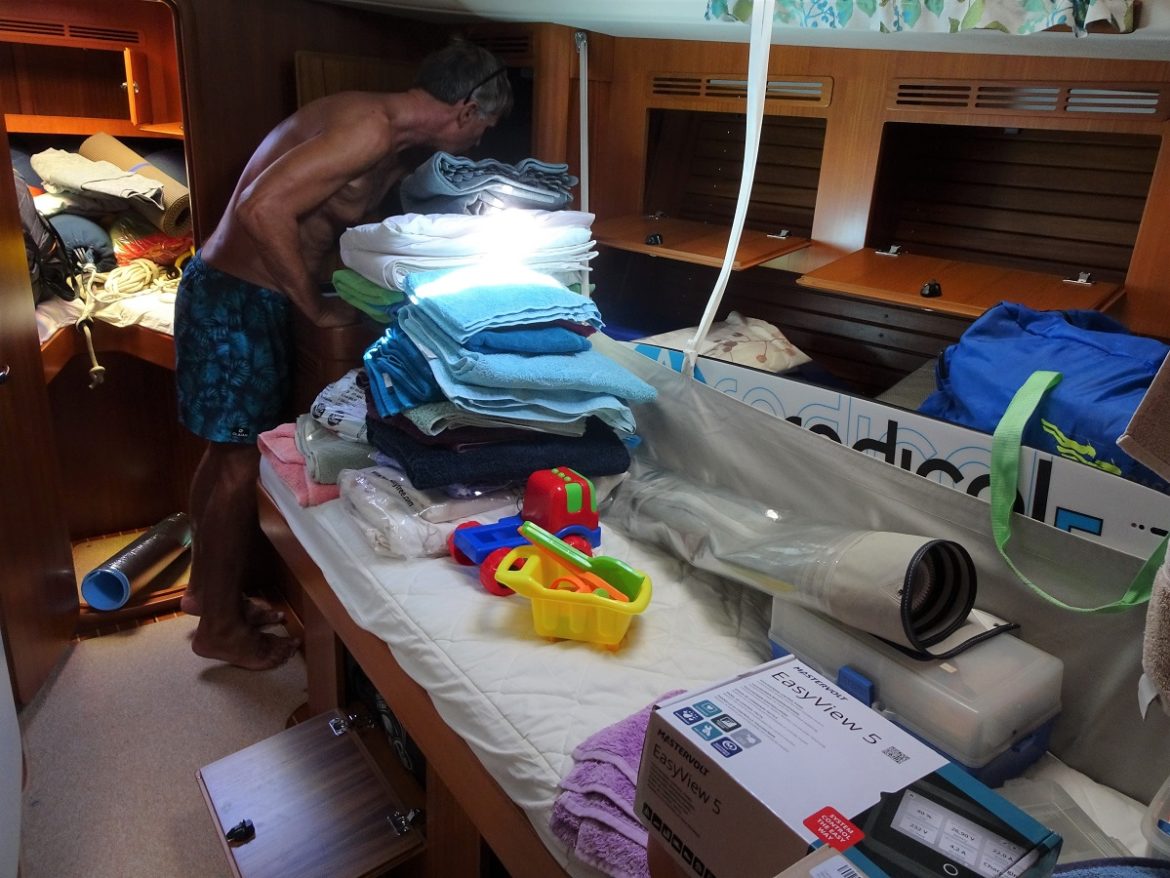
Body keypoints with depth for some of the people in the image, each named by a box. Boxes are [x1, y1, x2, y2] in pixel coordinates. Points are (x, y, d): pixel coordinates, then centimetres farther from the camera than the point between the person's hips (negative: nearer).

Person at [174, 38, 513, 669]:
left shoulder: (394, 142, 8)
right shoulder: (368, 128, -23)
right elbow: (263, 208, -32)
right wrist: (318, 308, -22)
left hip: (244, 292, 10)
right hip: (234, 299, -10)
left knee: (227, 451, 19)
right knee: (244, 464, 1)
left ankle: (205, 587, 37)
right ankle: (220, 628, 18)